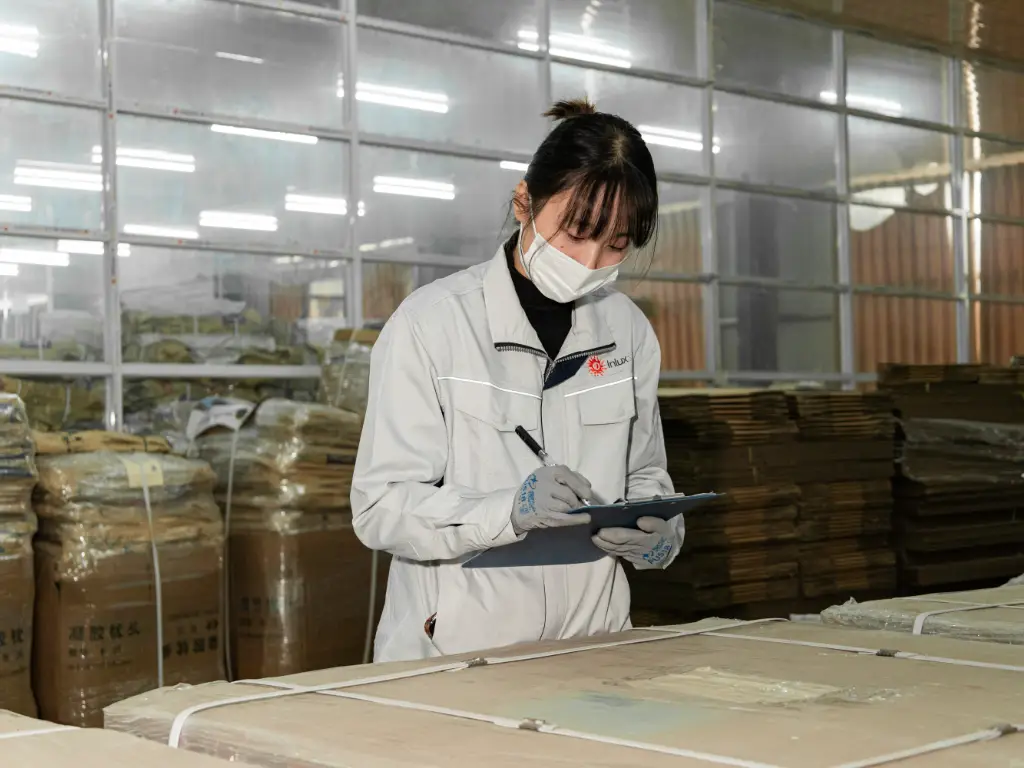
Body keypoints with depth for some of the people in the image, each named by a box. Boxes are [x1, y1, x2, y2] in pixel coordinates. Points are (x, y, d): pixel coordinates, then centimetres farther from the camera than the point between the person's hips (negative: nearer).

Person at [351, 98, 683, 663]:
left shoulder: (629, 330, 9)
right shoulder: (431, 321, -4)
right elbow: (379, 507, -8)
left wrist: (656, 536, -4)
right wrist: (511, 510, -23)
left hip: (591, 645, 5)